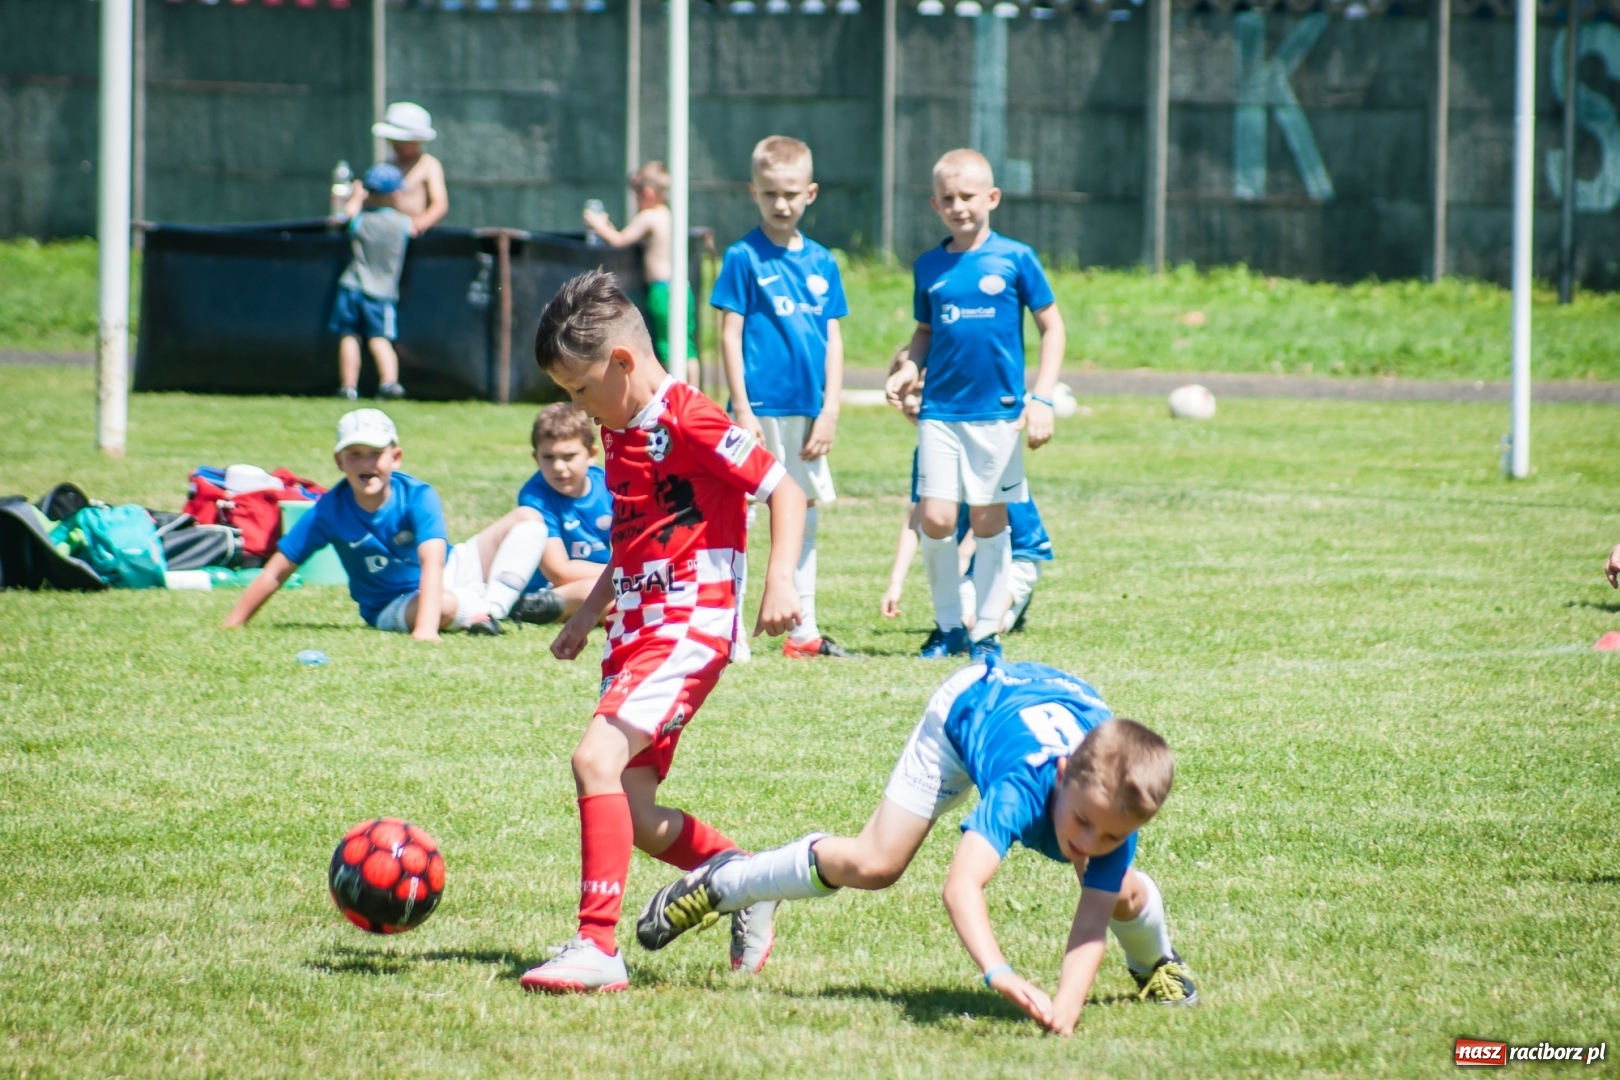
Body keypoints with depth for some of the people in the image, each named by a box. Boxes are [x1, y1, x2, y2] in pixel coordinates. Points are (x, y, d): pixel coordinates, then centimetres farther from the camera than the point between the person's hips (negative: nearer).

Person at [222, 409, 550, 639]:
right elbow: (277, 571, -10)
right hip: (394, 608, -2)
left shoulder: (418, 497, -20)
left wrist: (426, 627, -49)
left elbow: (431, 562, -34)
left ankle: (495, 606, -33)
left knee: (528, 519, -16)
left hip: (450, 573, 2)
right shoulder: (329, 511, -15)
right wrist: (230, 627, -14)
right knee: (445, 605, -40)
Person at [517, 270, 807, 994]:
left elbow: (784, 490, -14)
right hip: (636, 630, 10)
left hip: (690, 627, -10)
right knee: (633, 816, 7)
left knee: (597, 757, -25)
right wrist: (588, 613, 26)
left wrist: (781, 579, -25)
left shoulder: (688, 421, -13)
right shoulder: (619, 431, 16)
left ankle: (597, 947, -27)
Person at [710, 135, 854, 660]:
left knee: (804, 515, 12)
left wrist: (829, 411, 3)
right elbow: (730, 335, -6)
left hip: (807, 412, 6)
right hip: (761, 408, -5)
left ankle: (803, 631, 21)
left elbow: (833, 339, 10)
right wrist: (741, 410, -12)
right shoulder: (744, 258, -5)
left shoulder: (822, 262, 8)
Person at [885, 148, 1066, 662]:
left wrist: (1042, 398, -6)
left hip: (998, 412, -2)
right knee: (936, 520, -7)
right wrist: (909, 370, -2)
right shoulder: (929, 266, 7)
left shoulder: (1015, 259, -2)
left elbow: (1051, 328, 2)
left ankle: (987, 630, 15)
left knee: (989, 523, 4)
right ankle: (948, 625, 9)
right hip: (940, 412, 2)